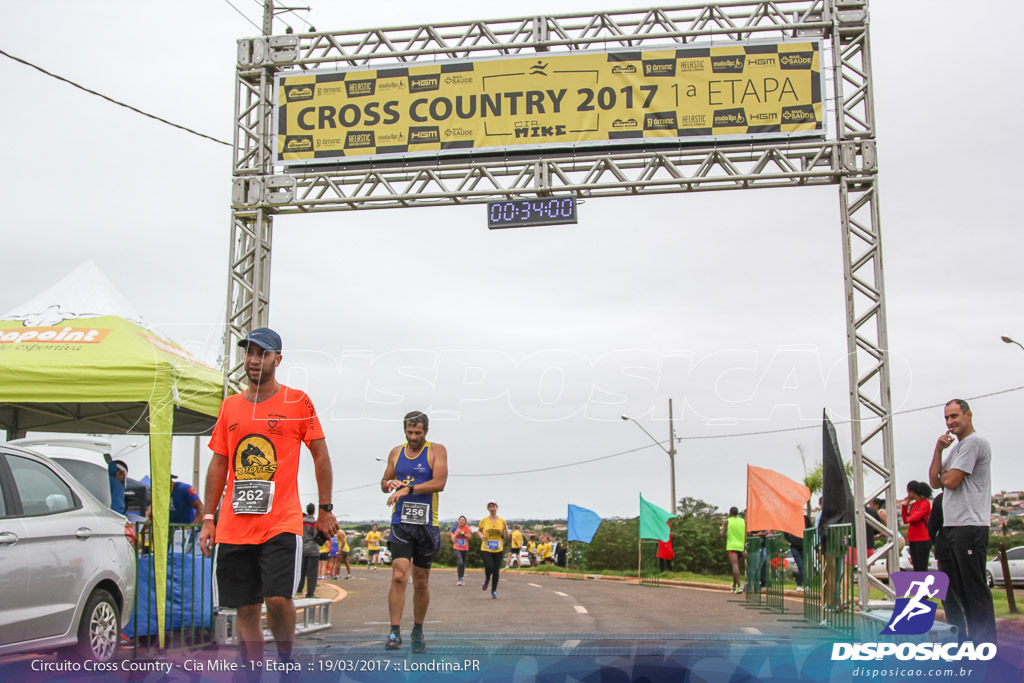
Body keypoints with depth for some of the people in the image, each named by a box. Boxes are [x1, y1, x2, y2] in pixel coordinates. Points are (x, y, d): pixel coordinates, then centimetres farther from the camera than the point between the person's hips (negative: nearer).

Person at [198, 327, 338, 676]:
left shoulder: (297, 402, 2)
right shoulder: (230, 406, 13)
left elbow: (320, 456, 5)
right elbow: (218, 464, 15)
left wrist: (325, 510, 1)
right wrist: (208, 519, 10)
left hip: (281, 523, -4)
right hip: (233, 528, 4)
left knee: (277, 598, -16)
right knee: (246, 608, 6)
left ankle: (286, 658, 10)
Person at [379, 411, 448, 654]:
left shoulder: (436, 451, -1)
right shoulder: (396, 452, 10)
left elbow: (439, 483, -14)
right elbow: (384, 482, 20)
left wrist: (408, 489, -22)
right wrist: (390, 484, -4)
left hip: (426, 524, -1)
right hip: (400, 522, 1)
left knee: (421, 581, 8)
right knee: (399, 576, -14)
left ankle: (418, 632, 23)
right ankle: (394, 632, -12)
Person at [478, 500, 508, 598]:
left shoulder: (502, 521, 2)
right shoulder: (484, 520, -1)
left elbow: (506, 537, 4)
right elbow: (479, 531, 16)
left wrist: (505, 529, -15)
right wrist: (481, 535, -6)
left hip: (498, 550, 2)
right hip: (485, 549, -2)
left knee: (496, 571, 3)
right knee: (489, 567, -20)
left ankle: (494, 591, 21)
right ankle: (487, 579, 15)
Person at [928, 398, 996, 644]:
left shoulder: (973, 443, -10)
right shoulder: (956, 447, 21)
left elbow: (950, 482, -17)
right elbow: (935, 482, 13)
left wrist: (942, 474, 6)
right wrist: (938, 451, 3)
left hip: (970, 526, -10)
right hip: (953, 526, 10)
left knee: (975, 587, -8)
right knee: (959, 586, 14)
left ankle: (986, 644, -3)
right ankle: (975, 638, 22)